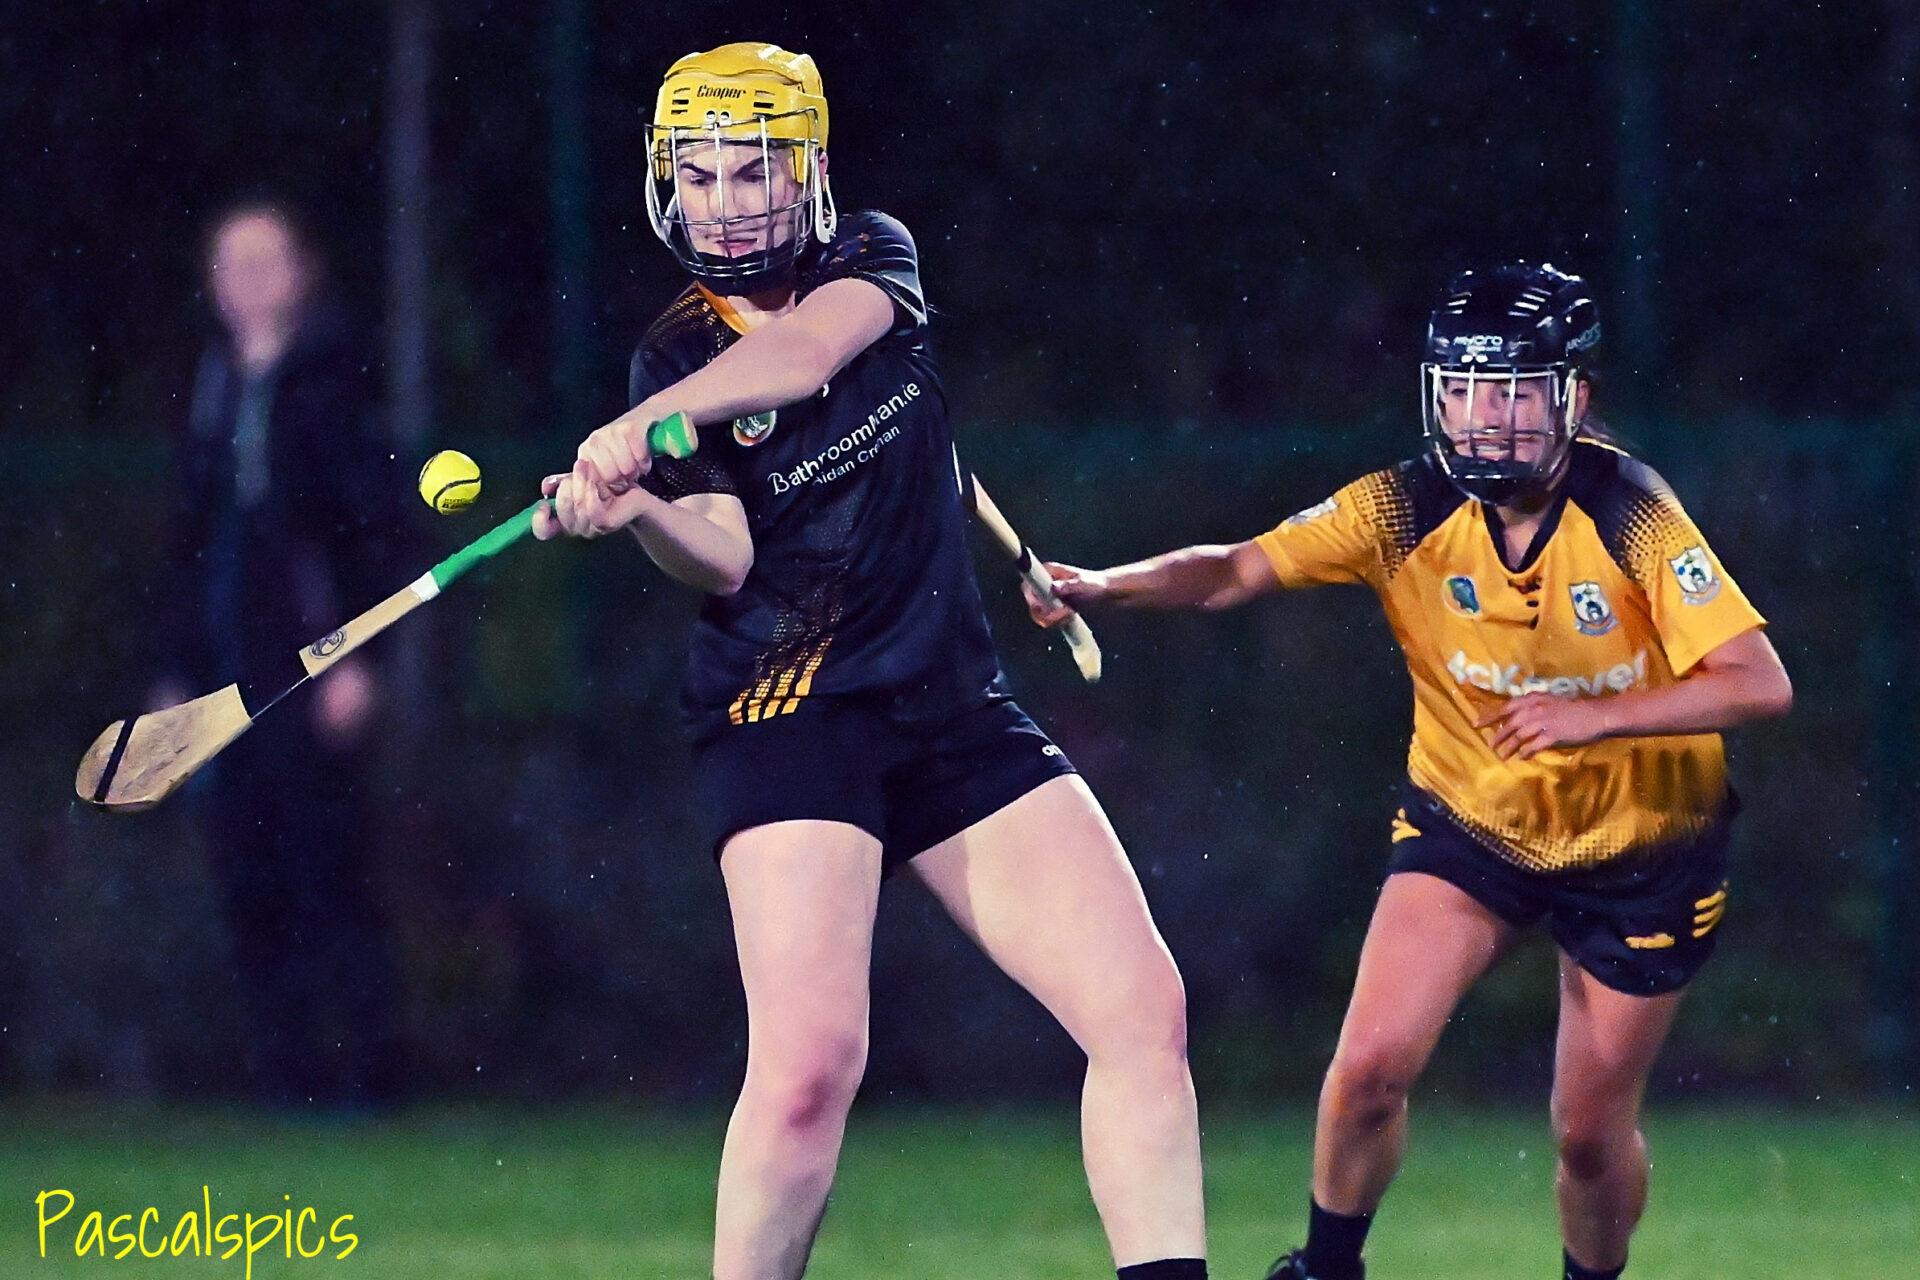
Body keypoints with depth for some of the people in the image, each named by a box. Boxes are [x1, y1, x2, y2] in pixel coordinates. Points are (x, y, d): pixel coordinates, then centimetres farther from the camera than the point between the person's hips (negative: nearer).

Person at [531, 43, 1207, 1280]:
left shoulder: (872, 261, 8)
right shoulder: (675, 358, 3)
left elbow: (806, 349, -16)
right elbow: (726, 560, -10)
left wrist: (645, 430, -31)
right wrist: (631, 505, -32)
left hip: (957, 707, 3)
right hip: (790, 714, -3)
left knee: (1144, 1010, -9)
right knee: (810, 1060, -22)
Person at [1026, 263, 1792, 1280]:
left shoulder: (1628, 517, -23)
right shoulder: (1406, 510, -17)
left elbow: (1760, 684, -26)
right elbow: (1236, 570, -21)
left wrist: (1593, 714, -36)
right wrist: (1105, 585, -39)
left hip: (1639, 848, -2)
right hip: (1468, 821, 2)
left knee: (1592, 1132, 4)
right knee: (1370, 1065, -14)